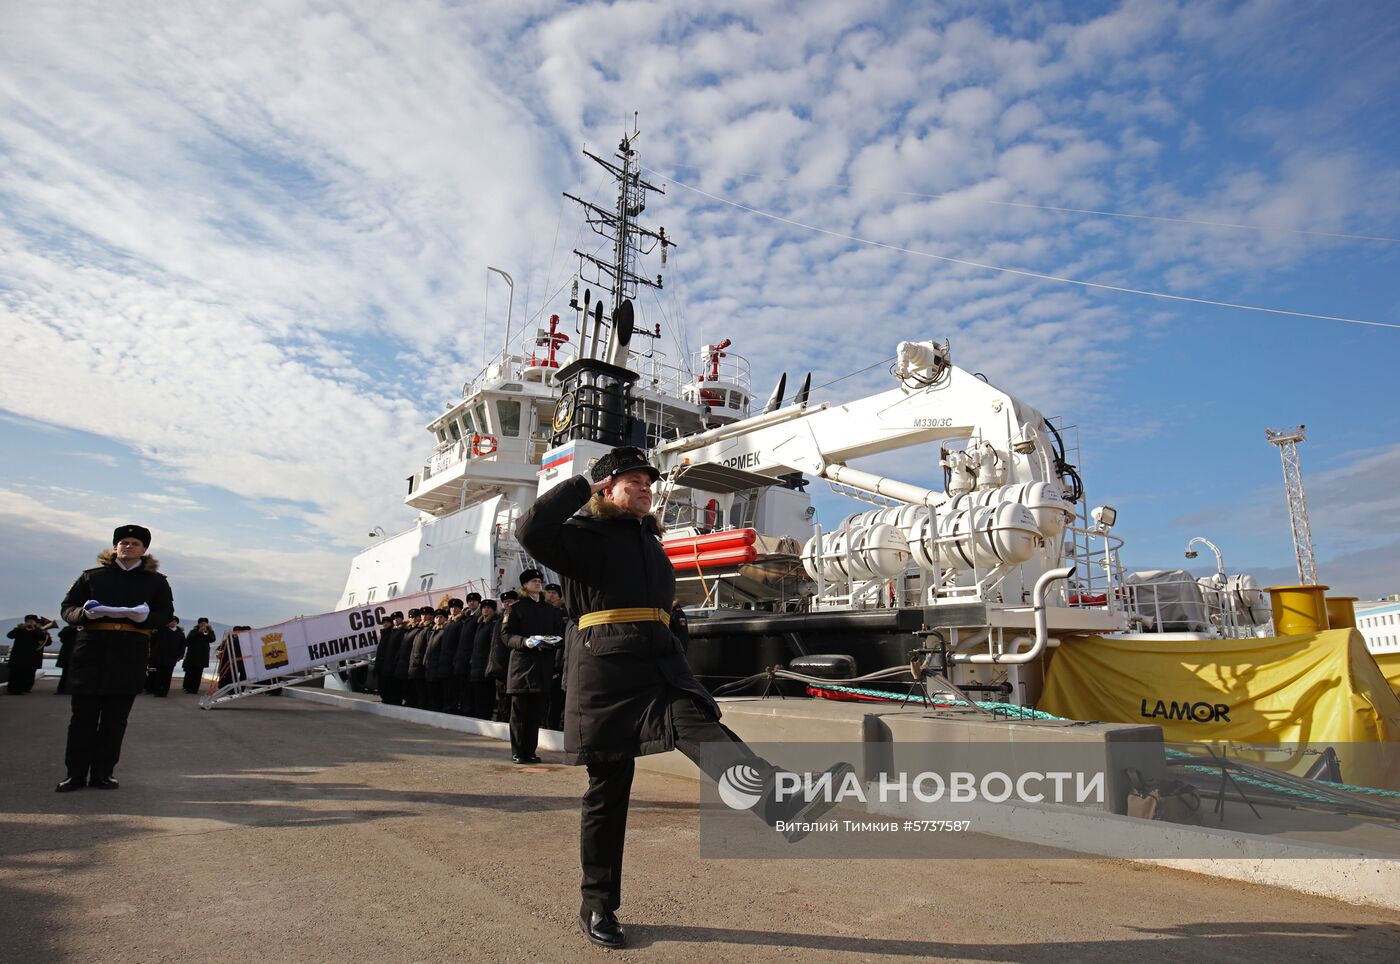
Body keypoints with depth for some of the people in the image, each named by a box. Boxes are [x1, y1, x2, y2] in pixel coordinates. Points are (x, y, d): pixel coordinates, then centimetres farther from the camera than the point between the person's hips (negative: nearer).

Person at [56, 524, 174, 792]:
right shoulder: (92, 576, 14)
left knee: (115, 717, 3)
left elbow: (166, 614, 8)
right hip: (91, 648, 0)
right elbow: (68, 608, 11)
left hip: (130, 653, 0)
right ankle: (76, 773, 9)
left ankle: (102, 772, 11)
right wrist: (84, 613, -12)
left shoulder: (156, 581, 13)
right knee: (83, 714, 1)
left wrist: (145, 616, -14)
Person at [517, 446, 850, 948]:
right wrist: (583, 486, -7)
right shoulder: (584, 535, 3)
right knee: (607, 789, 3)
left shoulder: (649, 541, 24)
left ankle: (786, 801, -49)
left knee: (701, 728, -24)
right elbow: (531, 531, -17)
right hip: (605, 667, -4)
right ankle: (597, 907, 19)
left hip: (659, 662, 5)